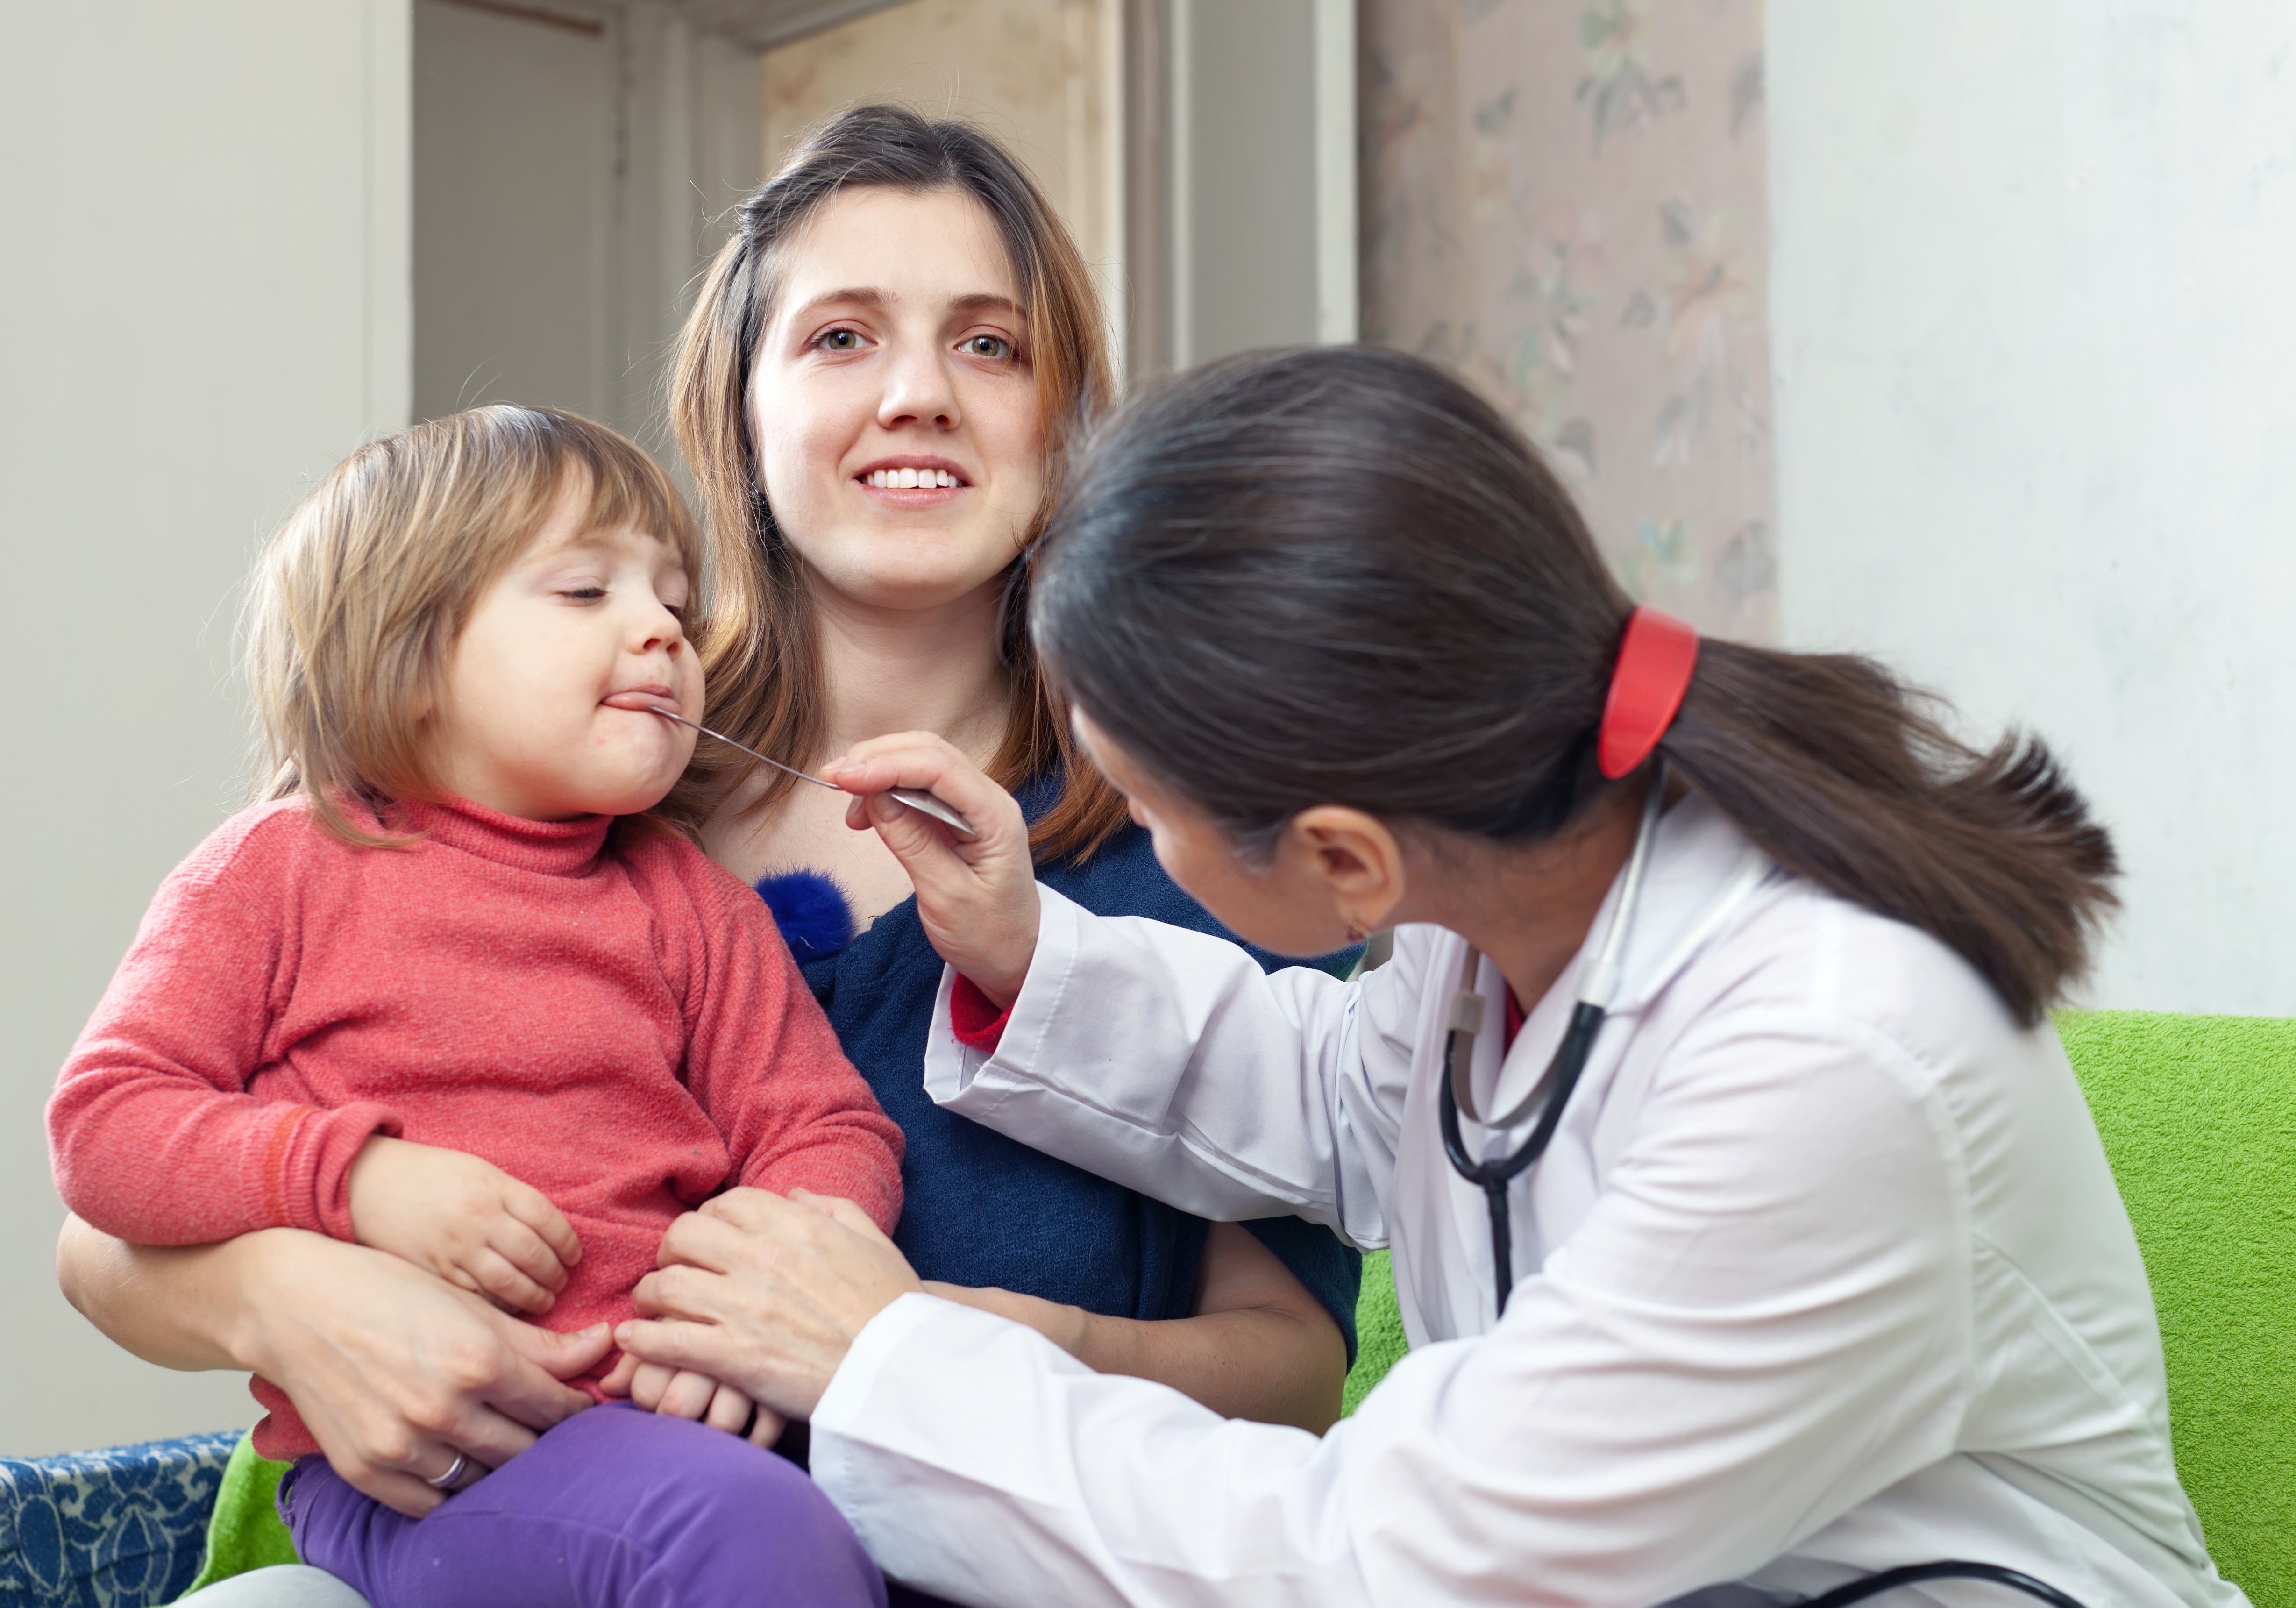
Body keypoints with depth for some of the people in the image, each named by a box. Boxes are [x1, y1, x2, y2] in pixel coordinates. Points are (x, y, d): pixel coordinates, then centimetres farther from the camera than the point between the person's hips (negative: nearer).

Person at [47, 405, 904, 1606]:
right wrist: (361, 1179, -14)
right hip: (401, 1464, -4)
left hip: (661, 1410, 4)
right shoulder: (280, 866, 6)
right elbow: (103, 1120, 2)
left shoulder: (686, 900, 15)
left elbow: (828, 1134, 11)